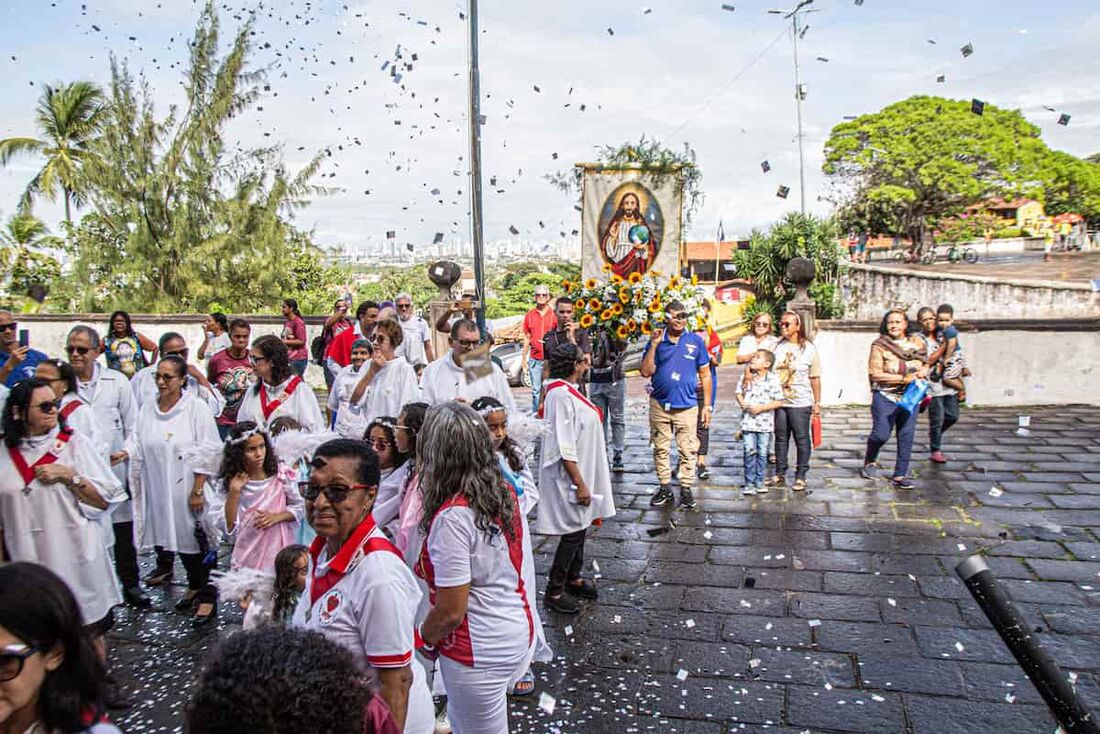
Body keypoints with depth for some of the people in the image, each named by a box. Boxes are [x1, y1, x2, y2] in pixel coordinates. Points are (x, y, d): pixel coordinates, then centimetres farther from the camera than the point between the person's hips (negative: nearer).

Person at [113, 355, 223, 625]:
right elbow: (139, 444, 12)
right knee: (172, 539, 13)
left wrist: (197, 491, -14)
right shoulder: (147, 410, 8)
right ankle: (195, 587, 30)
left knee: (194, 542, -3)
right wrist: (124, 453, -11)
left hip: (187, 490, -5)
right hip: (159, 491, 6)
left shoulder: (197, 409, -9)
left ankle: (207, 597, 7)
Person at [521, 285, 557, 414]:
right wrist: (524, 358, 12)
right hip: (534, 359, 2)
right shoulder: (530, 315, 9)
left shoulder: (554, 315, 1)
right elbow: (527, 338, 14)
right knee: (536, 389, 6)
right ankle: (535, 414, 15)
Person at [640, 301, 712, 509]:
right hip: (660, 404, 1)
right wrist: (653, 345, -13)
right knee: (660, 449, 8)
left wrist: (707, 405, 3)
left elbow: (705, 375, 5)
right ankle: (665, 488, 21)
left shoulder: (696, 341, 1)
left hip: (687, 406, -1)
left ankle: (686, 488, 15)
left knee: (688, 450, 3)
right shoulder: (657, 341, 2)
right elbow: (646, 372, -6)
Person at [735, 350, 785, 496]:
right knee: (750, 451, -2)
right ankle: (749, 482, 5)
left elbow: (779, 402, -7)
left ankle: (759, 481, 21)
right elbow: (739, 393, 12)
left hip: (765, 422, -1)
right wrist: (742, 402, -9)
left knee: (762, 452, 8)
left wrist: (761, 408, -16)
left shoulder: (773, 380, -6)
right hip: (748, 421, 1)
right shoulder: (746, 376, 4)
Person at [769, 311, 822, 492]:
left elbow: (815, 378, 0)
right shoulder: (777, 346, 5)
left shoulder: (808, 348, -2)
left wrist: (817, 402, -1)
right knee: (781, 438, 10)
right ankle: (780, 474, 21)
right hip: (779, 401, 3)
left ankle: (800, 477, 13)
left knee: (802, 439, 3)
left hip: (800, 403, -3)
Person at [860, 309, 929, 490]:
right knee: (881, 434, -7)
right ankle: (869, 462, 22)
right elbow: (875, 373, -13)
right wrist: (904, 378, -18)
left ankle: (899, 476, 14)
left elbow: (926, 365, 20)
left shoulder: (917, 343, 7)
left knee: (906, 436, 4)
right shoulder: (880, 345, -6)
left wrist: (923, 372, -5)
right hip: (885, 397, -4)